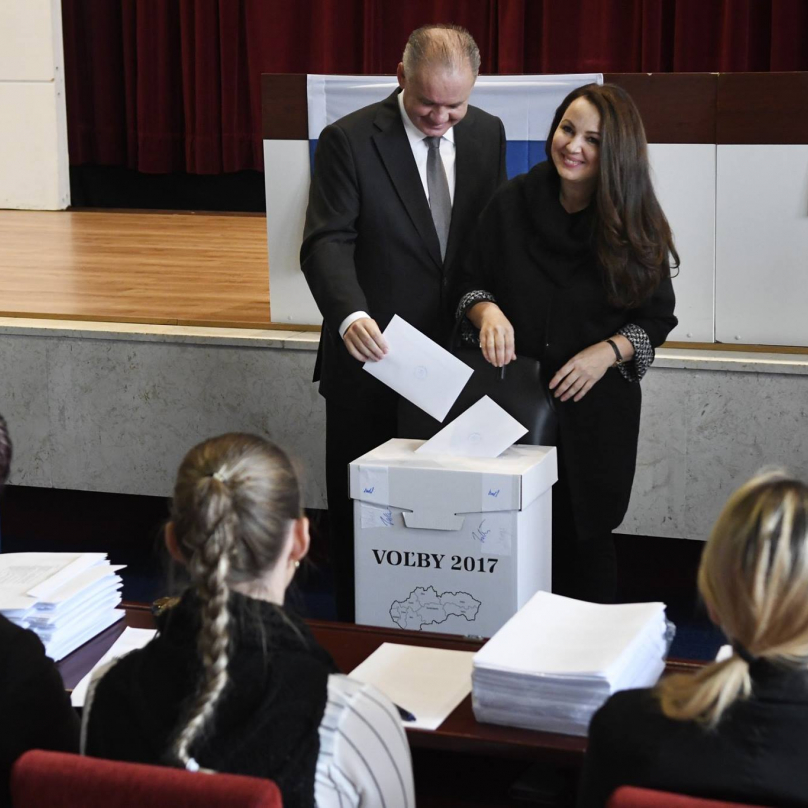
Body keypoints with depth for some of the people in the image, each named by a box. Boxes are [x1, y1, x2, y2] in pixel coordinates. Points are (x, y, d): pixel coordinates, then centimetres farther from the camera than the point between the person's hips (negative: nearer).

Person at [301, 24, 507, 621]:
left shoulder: (487, 134, 4)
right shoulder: (349, 141, -11)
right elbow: (327, 242, -19)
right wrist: (350, 314, -37)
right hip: (371, 356, -3)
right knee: (359, 510, 7)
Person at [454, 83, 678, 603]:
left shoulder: (636, 226, -3)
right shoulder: (512, 204, -1)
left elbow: (656, 317, 3)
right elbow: (472, 284, 8)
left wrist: (607, 352, -15)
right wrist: (488, 312, -15)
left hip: (597, 408, -1)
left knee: (585, 538, 8)